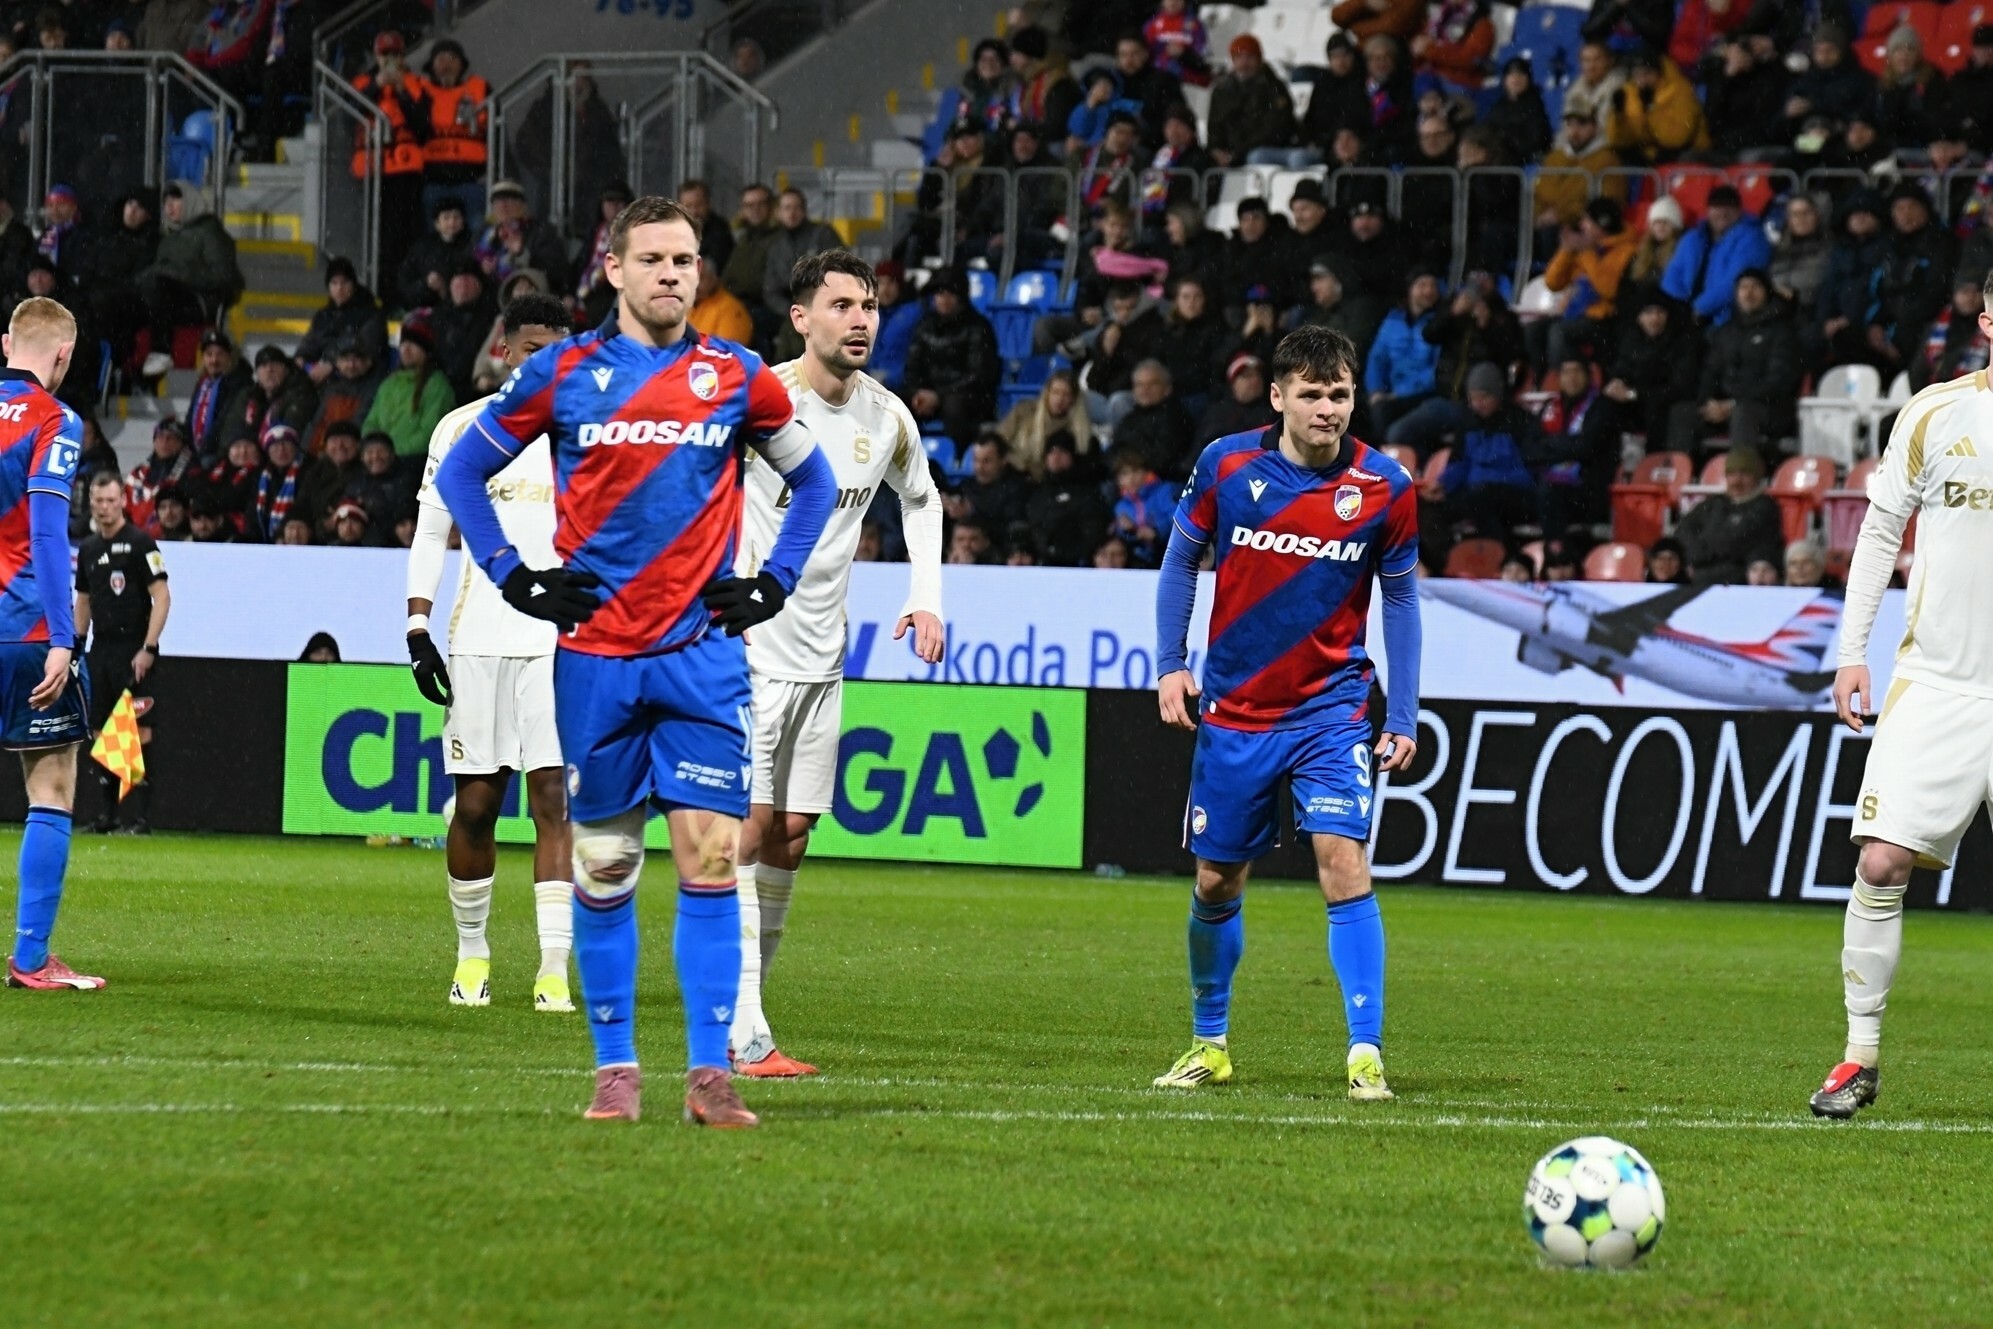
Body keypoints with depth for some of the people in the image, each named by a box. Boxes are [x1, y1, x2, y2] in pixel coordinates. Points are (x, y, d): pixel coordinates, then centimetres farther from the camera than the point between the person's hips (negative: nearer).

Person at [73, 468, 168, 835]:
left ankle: (140, 816, -9)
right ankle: (107, 811, 12)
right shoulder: (88, 548, 14)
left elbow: (162, 598, -11)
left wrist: (148, 649, -17)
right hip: (100, 650, 7)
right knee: (101, 733, 6)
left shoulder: (139, 543, -6)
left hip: (133, 649, -7)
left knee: (139, 732, -9)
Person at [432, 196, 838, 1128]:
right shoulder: (563, 373, 3)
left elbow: (812, 479, 20)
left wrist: (773, 584, 8)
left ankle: (710, 1072, -6)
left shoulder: (737, 377, 6)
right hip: (594, 656, 0)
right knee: (603, 864, 3)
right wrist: (518, 580, 3)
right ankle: (614, 1068, 11)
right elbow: (461, 471, 12)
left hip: (703, 655, 0)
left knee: (710, 858, -7)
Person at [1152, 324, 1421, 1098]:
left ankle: (1366, 1052, -17)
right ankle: (1209, 1042, 30)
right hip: (1234, 710, 2)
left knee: (1343, 862, -18)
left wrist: (1403, 718, 1)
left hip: (1331, 707, -2)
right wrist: (1170, 665, -1)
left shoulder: (1384, 487, -8)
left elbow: (1400, 598, 3)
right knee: (1217, 882, 9)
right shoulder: (1226, 467, -7)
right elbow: (1181, 561, 8)